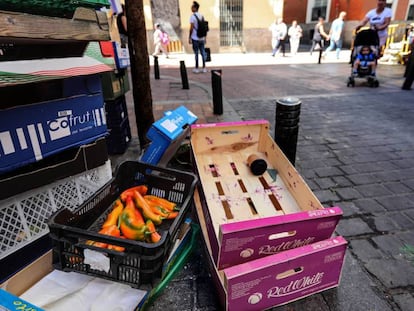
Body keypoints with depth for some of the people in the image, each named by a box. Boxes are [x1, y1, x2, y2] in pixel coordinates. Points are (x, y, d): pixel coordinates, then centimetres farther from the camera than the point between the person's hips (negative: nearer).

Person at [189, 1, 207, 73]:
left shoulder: (193, 16, -9)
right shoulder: (202, 16, 10)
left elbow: (191, 28, -13)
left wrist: (189, 37, -8)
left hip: (195, 38, -6)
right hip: (202, 38, 6)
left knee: (196, 53, -1)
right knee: (203, 53, 7)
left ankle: (196, 68, 4)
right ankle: (204, 68, 10)